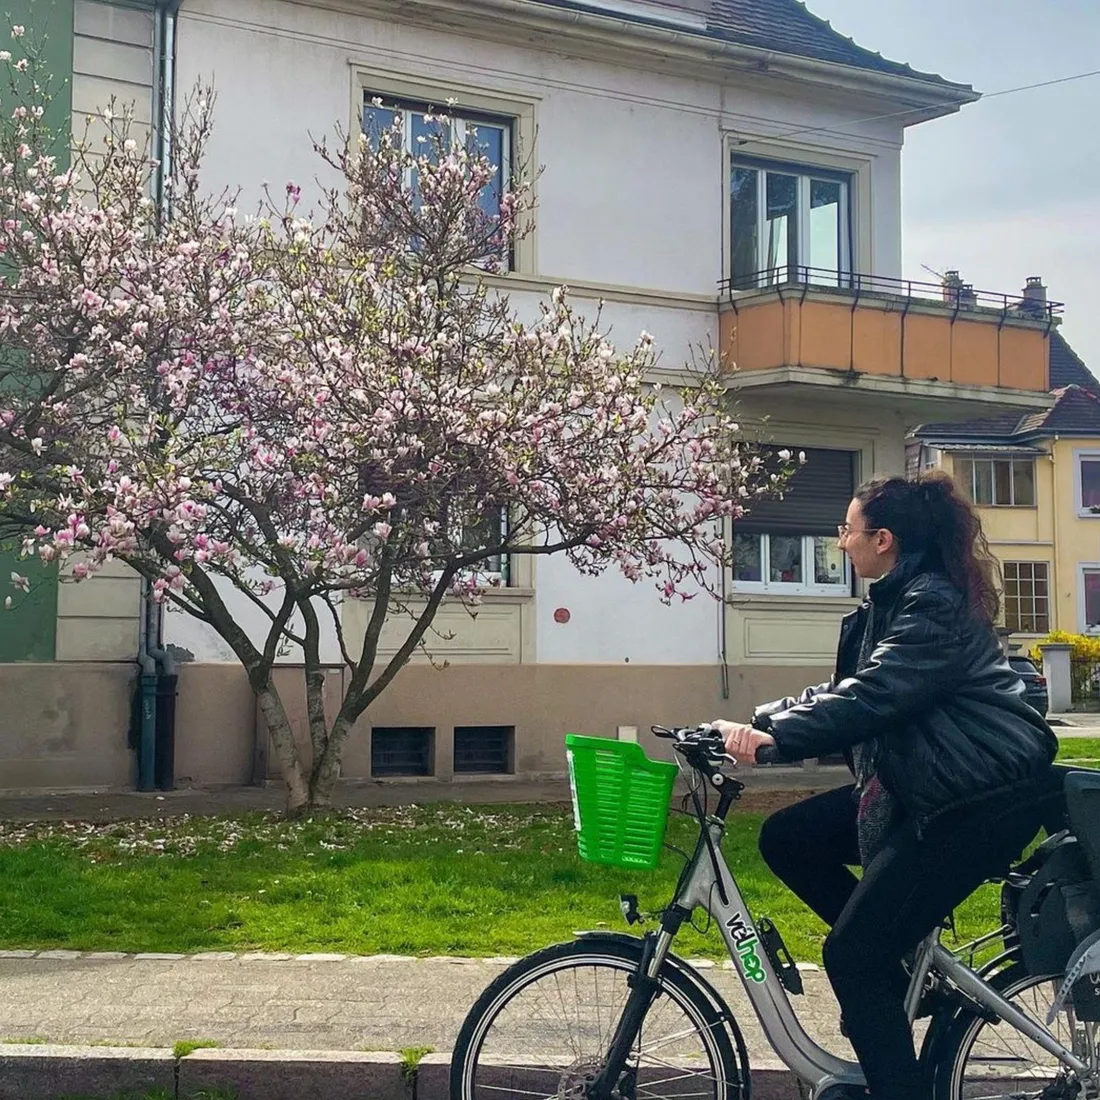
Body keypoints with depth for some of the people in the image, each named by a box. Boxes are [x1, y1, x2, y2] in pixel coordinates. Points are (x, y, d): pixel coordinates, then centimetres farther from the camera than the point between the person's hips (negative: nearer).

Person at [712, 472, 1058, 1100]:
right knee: (786, 838, 5)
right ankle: (899, 955, 14)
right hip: (921, 787, 10)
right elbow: (843, 690, 11)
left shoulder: (934, 603, -17)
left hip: (985, 799, -10)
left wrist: (774, 740, -36)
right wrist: (755, 725, 0)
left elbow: (872, 695, -29)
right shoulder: (891, 604, 13)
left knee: (852, 955, -11)